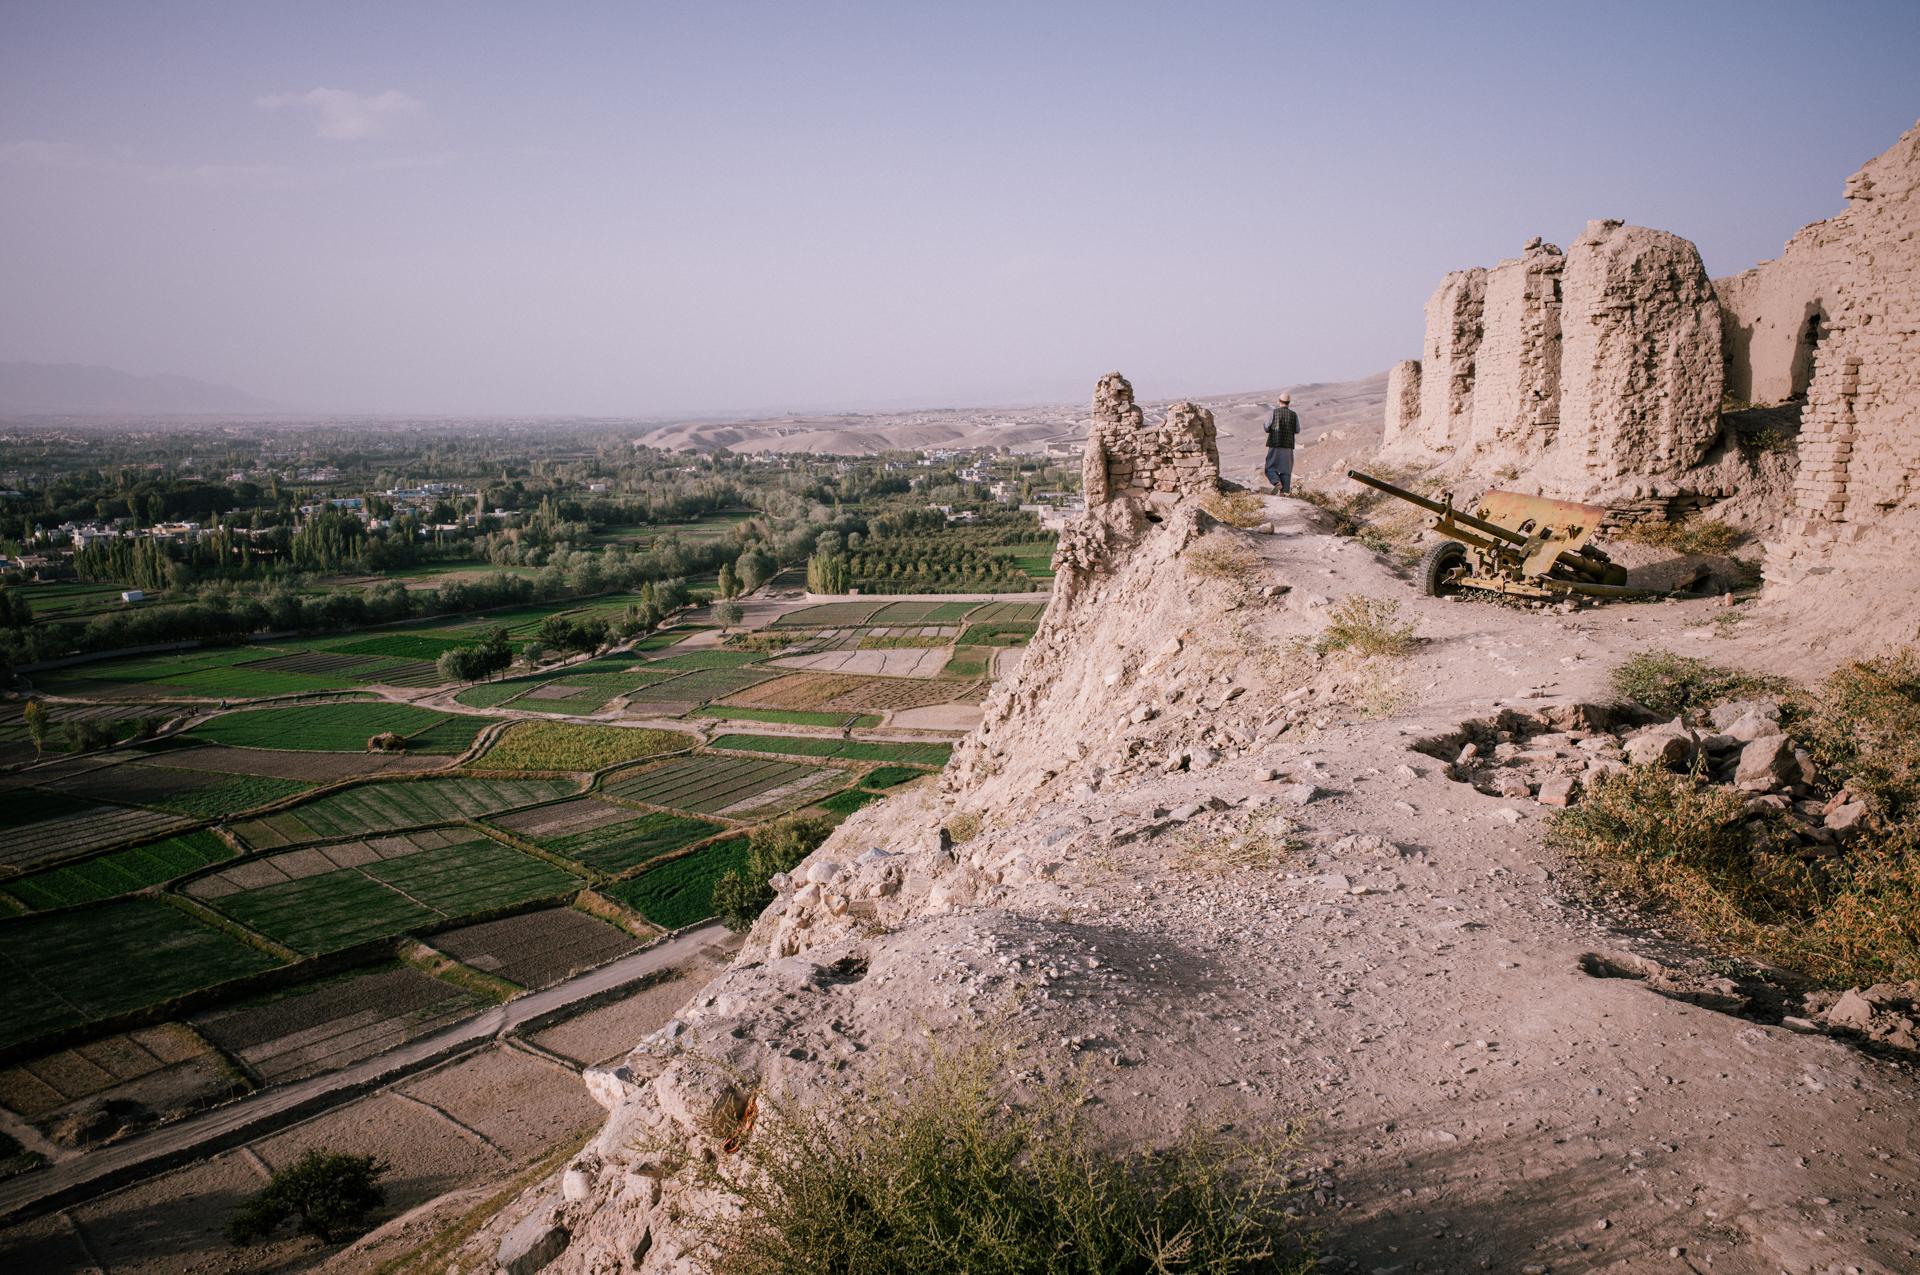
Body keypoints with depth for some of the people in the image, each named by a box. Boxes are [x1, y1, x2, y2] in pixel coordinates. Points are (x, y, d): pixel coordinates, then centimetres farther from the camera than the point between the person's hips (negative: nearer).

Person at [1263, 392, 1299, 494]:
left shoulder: (1273, 413, -6)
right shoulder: (1294, 415, 2)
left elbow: (1266, 428, -1)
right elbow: (1297, 431, 11)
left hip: (1274, 445, -2)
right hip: (1288, 447, 2)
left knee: (1271, 468, 7)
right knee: (1285, 469, 10)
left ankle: (1277, 483, -19)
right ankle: (1282, 492, 3)